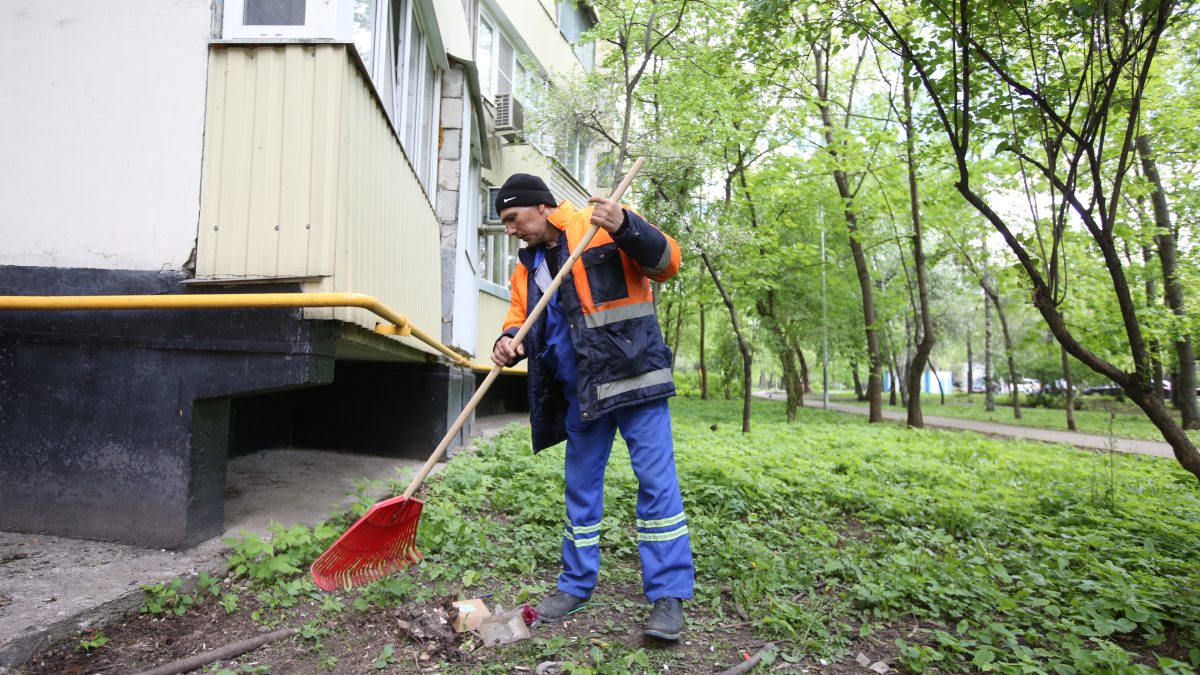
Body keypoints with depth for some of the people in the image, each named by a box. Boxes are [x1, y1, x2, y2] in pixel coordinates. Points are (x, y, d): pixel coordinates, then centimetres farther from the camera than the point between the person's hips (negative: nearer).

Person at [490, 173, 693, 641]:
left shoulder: (602, 224, -4)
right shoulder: (527, 267, 13)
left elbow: (667, 263, -9)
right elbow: (520, 319, 14)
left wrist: (626, 228, -25)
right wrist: (509, 343, -9)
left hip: (633, 375, -6)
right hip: (579, 391, 7)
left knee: (656, 480, -6)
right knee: (581, 486, 14)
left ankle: (668, 596, 4)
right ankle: (576, 586, 28)